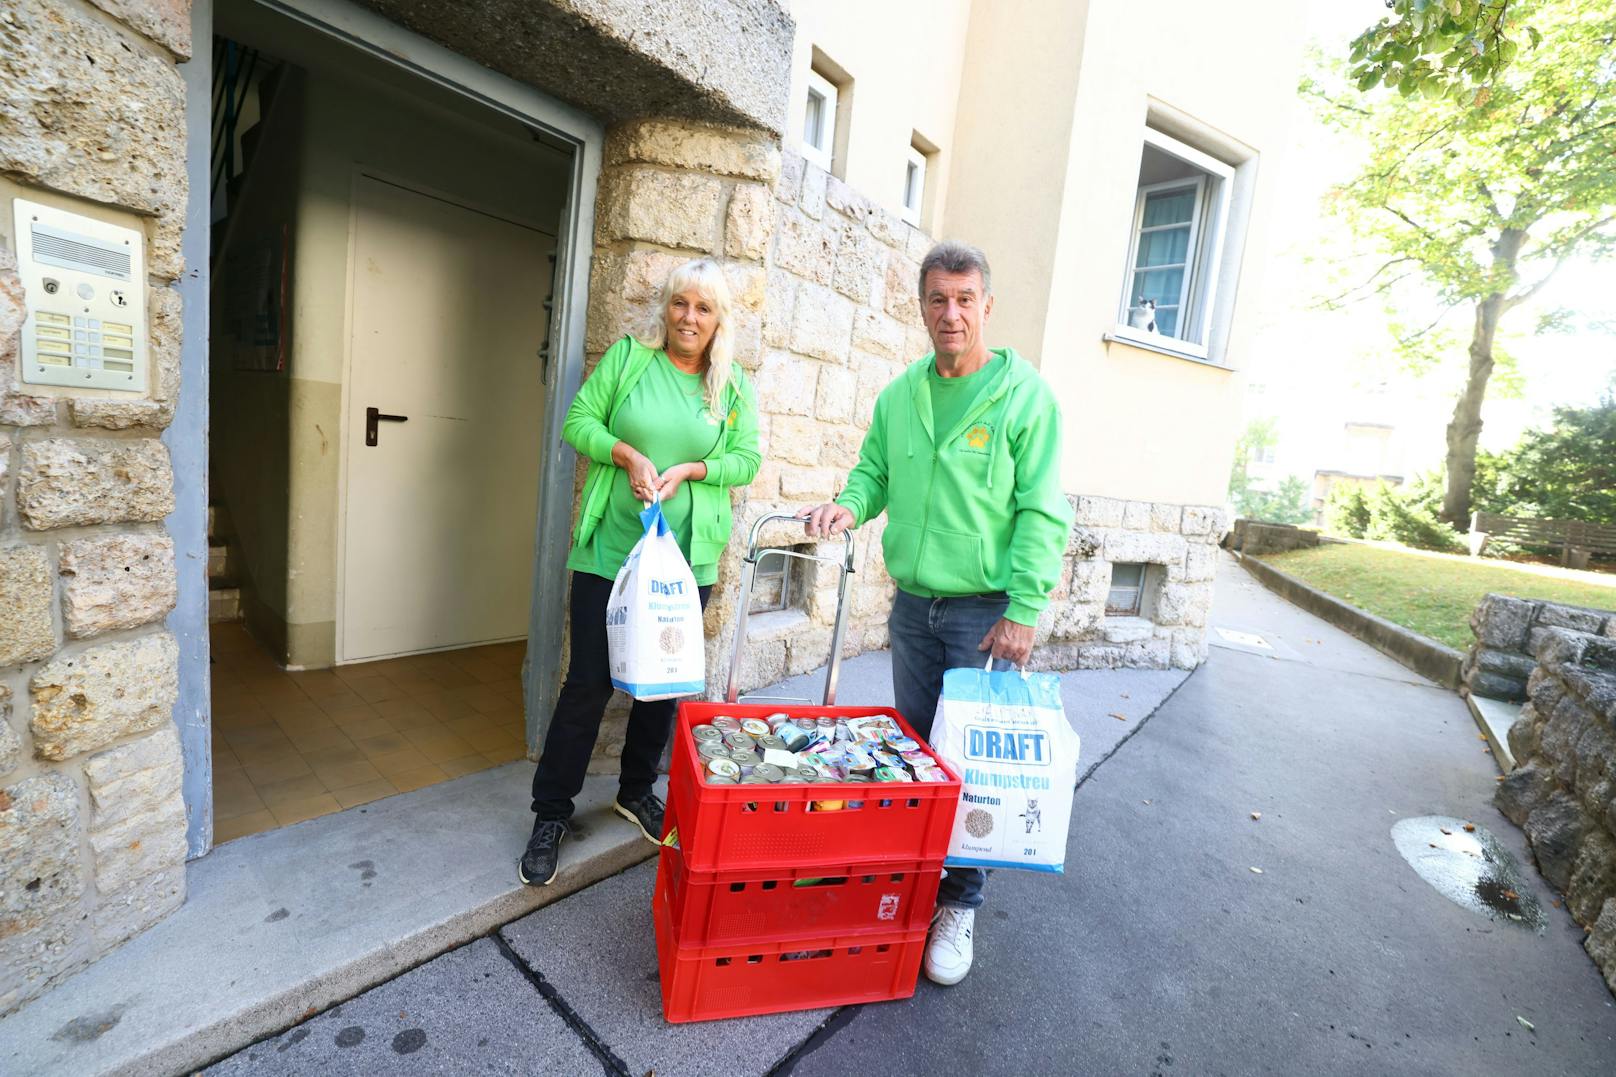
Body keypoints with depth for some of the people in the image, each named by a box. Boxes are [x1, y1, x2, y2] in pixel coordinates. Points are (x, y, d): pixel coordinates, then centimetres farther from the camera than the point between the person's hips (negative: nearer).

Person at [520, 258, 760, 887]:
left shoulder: (734, 387, 5)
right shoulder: (628, 357, 2)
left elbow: (747, 459, 3)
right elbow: (579, 420, 0)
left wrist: (691, 469, -13)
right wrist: (628, 454, -16)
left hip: (687, 558, 2)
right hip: (610, 550, -2)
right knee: (588, 681, 2)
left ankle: (637, 792, 36)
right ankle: (552, 812, 21)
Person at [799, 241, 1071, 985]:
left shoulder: (1025, 395, -7)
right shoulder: (899, 396, 7)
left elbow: (1042, 513, -11)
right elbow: (874, 472, 14)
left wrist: (1024, 611, -16)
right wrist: (851, 504, -9)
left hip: (984, 608, -4)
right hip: (912, 601, 5)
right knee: (915, 748, 16)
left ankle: (960, 904, 25)